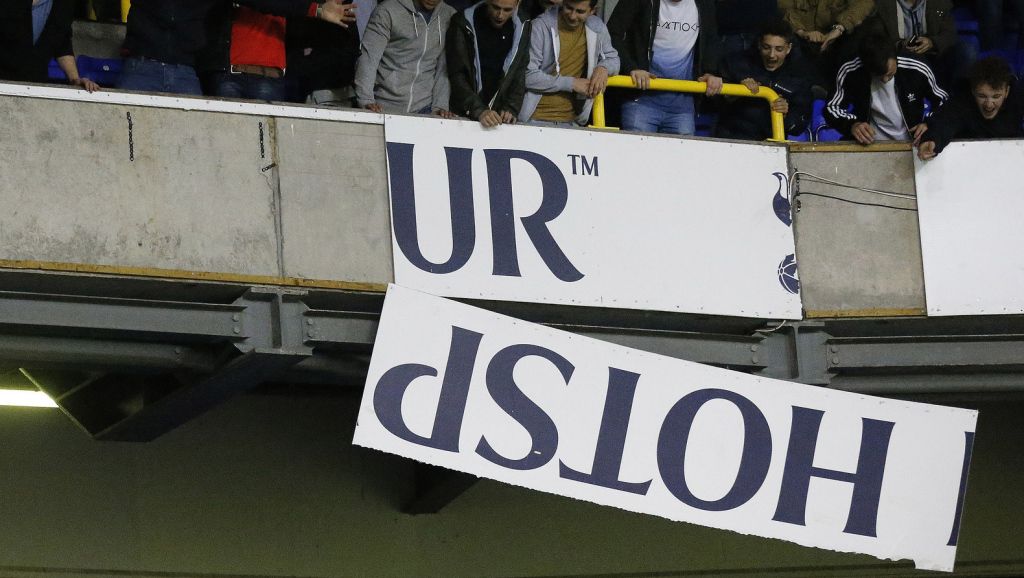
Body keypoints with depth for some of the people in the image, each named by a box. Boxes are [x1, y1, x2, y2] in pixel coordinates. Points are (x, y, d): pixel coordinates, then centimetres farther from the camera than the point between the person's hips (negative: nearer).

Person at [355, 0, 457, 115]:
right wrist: (366, 100, -21)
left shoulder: (450, 16, 4)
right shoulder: (387, 11, -6)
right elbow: (368, 58, -11)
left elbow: (445, 67, 4)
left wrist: (440, 105, -7)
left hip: (423, 109, 2)